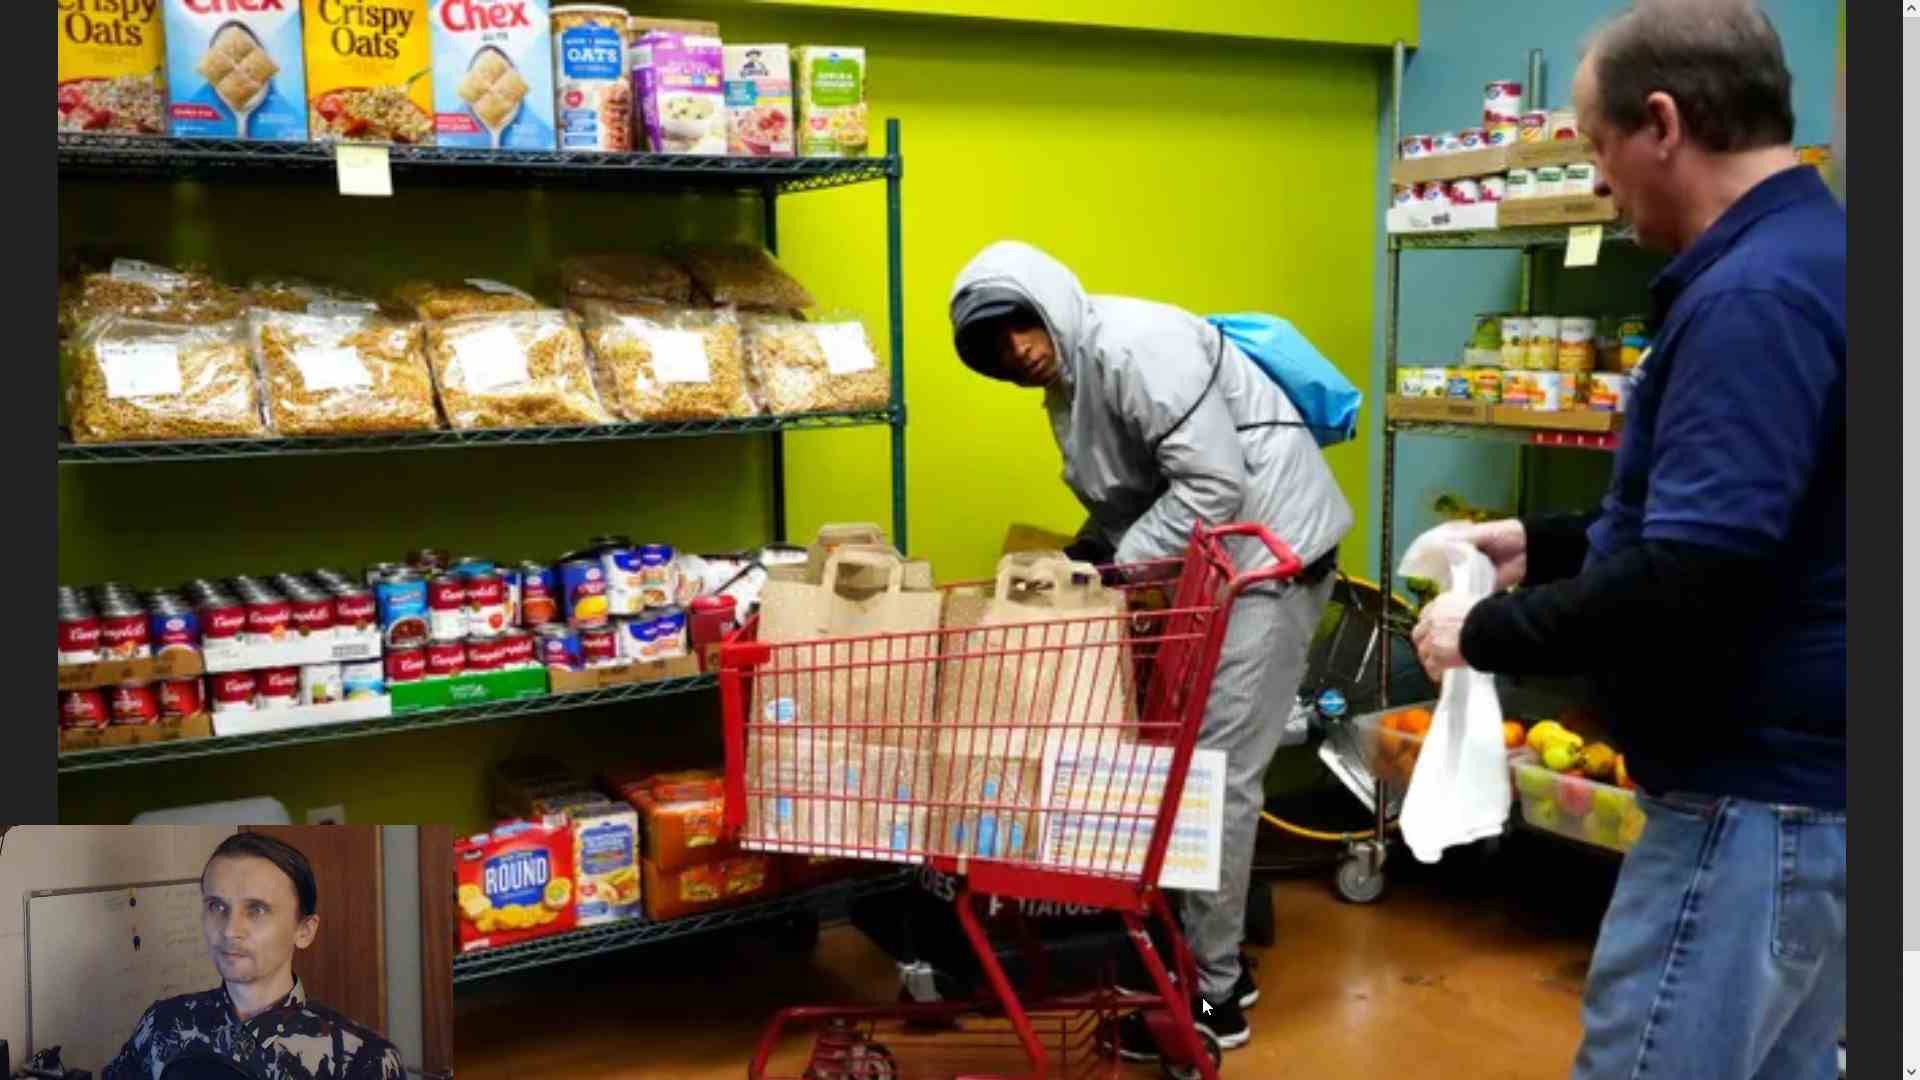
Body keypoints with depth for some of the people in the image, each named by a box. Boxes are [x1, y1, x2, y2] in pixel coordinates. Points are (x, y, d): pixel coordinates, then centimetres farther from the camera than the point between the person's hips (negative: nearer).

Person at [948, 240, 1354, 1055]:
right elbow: (1124, 501, 18)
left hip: (1269, 552, -10)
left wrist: (1114, 570, -18)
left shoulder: (1133, 346, -18)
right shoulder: (1071, 380, 14)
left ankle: (1213, 996, 5)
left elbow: (1216, 485, -24)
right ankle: (1214, 958, 25)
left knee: (1218, 771, -6)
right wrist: (1077, 565, 1)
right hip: (1215, 563, 10)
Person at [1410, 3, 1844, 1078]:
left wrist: (1487, 632, -14)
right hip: (1800, 778, 10)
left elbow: (1685, 587, -28)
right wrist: (1549, 546, 17)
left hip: (1757, 797, -10)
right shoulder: (1810, 258, 13)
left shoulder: (1755, 294, -22)